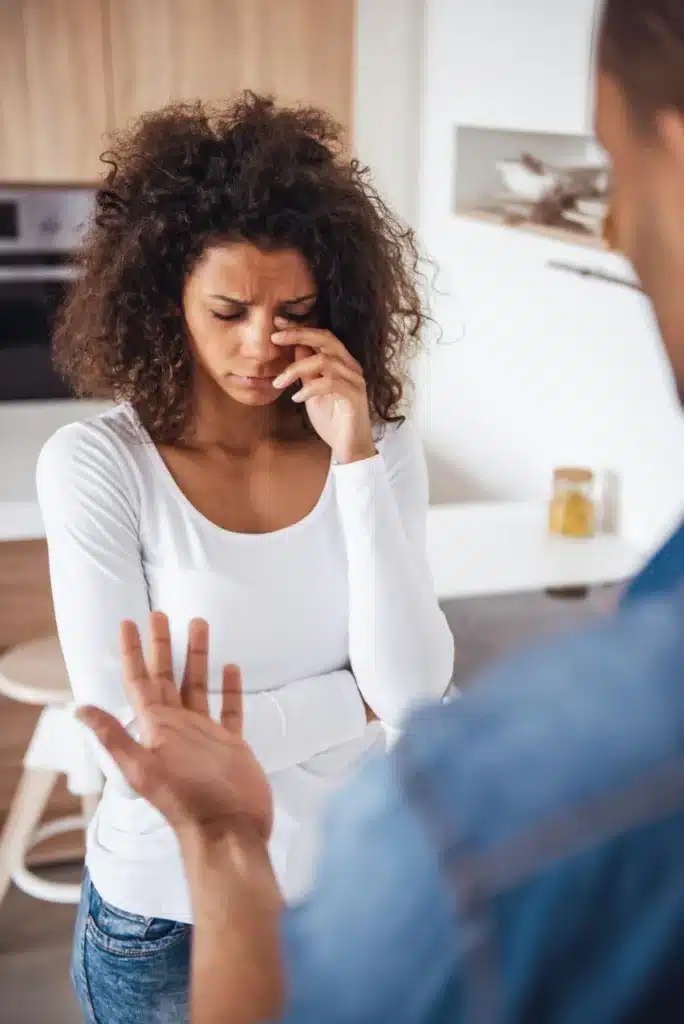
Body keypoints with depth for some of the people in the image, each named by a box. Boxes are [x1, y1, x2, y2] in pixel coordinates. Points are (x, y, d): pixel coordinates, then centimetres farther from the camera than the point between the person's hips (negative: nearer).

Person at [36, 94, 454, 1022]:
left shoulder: (382, 446, -9)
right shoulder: (94, 465, -18)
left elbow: (416, 694, -17)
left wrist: (357, 461, -24)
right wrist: (358, 698, -14)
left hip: (352, 877, 3)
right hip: (167, 913, -2)